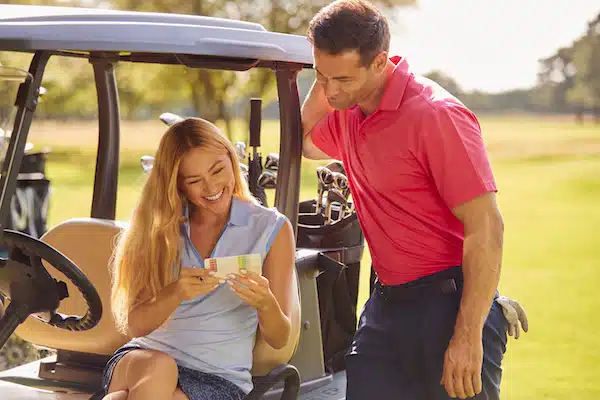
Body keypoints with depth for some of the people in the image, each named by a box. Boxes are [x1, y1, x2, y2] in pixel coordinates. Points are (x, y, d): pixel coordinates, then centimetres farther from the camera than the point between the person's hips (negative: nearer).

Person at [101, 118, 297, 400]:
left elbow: (279, 339, 3)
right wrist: (176, 293, -20)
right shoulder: (161, 227, 9)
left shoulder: (271, 229, 4)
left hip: (220, 377, -1)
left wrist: (266, 304, -20)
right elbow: (136, 325, 1)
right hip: (145, 356, 2)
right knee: (158, 368, -36)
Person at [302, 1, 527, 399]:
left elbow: (486, 228, -20)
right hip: (385, 303, 7)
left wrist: (468, 337, -23)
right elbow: (306, 144, 29)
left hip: (448, 304, -7)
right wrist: (319, 89, 8)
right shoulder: (348, 109, 6)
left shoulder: (437, 115, -18)